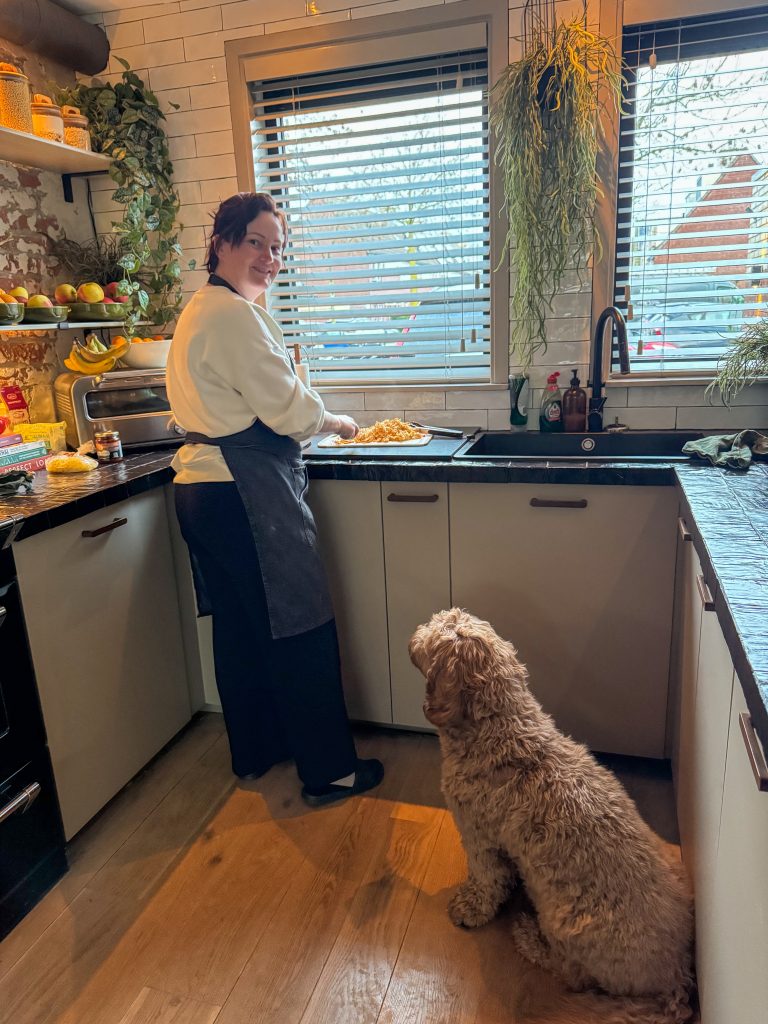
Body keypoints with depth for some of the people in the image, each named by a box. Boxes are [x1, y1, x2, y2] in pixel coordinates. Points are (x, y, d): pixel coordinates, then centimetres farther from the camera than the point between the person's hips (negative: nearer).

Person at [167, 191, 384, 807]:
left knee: (240, 626, 18)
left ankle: (254, 752, 35)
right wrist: (336, 422, 3)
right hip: (247, 492, -11)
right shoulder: (235, 314, -14)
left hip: (202, 488, 11)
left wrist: (307, 416, 20)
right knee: (301, 630, 0)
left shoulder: (200, 309, 18)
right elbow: (289, 409, -15)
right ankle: (329, 772, 13)